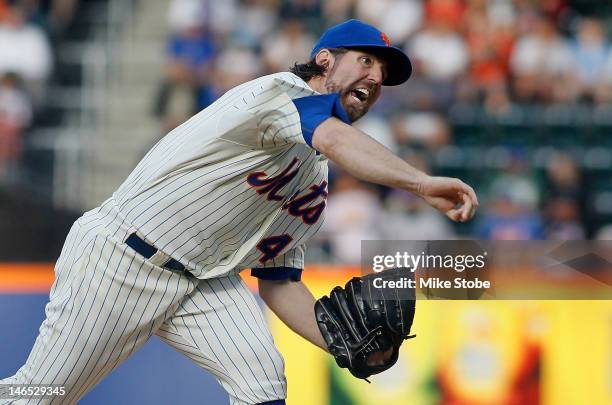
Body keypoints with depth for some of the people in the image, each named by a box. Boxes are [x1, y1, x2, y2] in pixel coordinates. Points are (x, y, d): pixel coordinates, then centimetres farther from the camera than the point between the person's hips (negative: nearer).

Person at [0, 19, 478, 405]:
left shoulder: (315, 189, 11)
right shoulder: (285, 91, -15)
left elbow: (278, 281, 14)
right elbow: (335, 139, -38)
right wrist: (422, 183, -48)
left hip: (203, 282, 8)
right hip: (119, 262, -8)